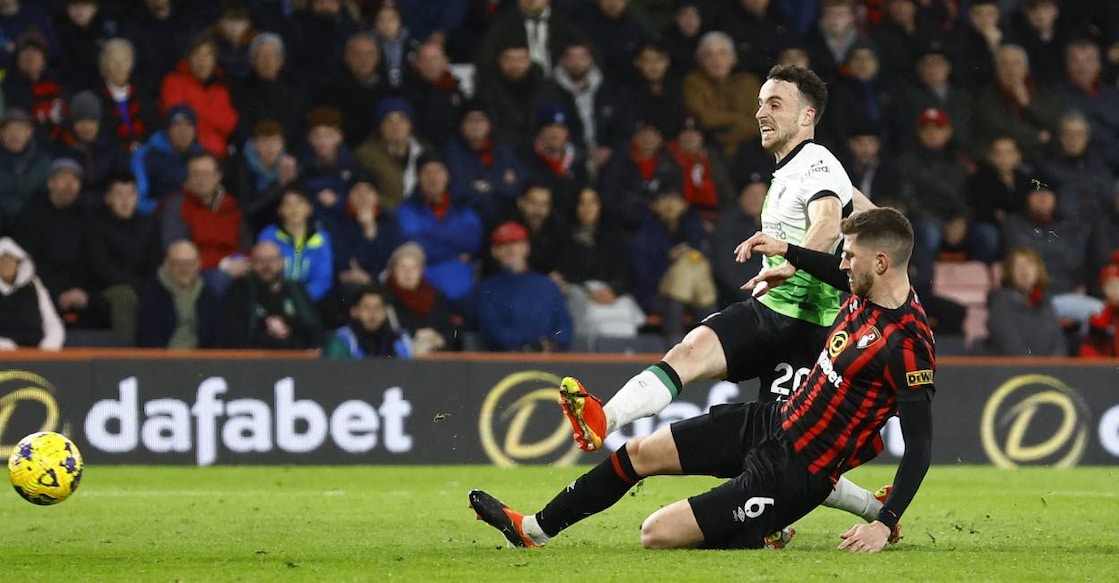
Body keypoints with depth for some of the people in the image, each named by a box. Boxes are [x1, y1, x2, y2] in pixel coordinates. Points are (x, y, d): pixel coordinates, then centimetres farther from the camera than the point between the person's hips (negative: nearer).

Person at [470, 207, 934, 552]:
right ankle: (534, 529, 31)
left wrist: (884, 524, -32)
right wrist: (788, 253, 25)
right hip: (770, 423, 9)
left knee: (658, 534, -14)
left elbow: (920, 445, -26)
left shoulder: (908, 345, -27)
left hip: (792, 472, -9)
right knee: (641, 452, 14)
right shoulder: (869, 290, -1)